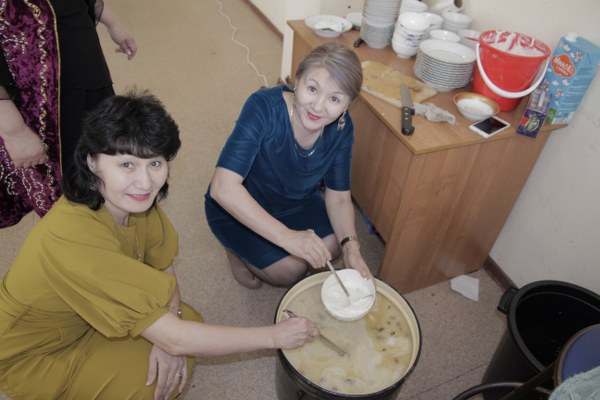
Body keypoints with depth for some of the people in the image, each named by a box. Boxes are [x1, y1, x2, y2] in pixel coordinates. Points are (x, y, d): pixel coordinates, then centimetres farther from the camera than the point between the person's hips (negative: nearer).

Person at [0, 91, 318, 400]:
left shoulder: (136, 200, -18)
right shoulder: (73, 238, -39)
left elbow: (164, 270, -4)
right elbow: (173, 339, -36)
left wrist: (167, 332, -24)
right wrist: (274, 336, -28)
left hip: (86, 319, 5)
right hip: (35, 356, -5)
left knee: (189, 323, -12)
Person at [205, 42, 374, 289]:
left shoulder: (341, 129, -20)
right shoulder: (264, 107, -36)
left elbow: (339, 197, -12)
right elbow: (223, 187, -42)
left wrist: (350, 246, -29)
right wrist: (287, 237, -47)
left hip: (295, 202, 5)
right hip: (238, 208, -4)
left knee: (333, 245, -12)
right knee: (291, 269, -18)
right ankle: (236, 248, 12)